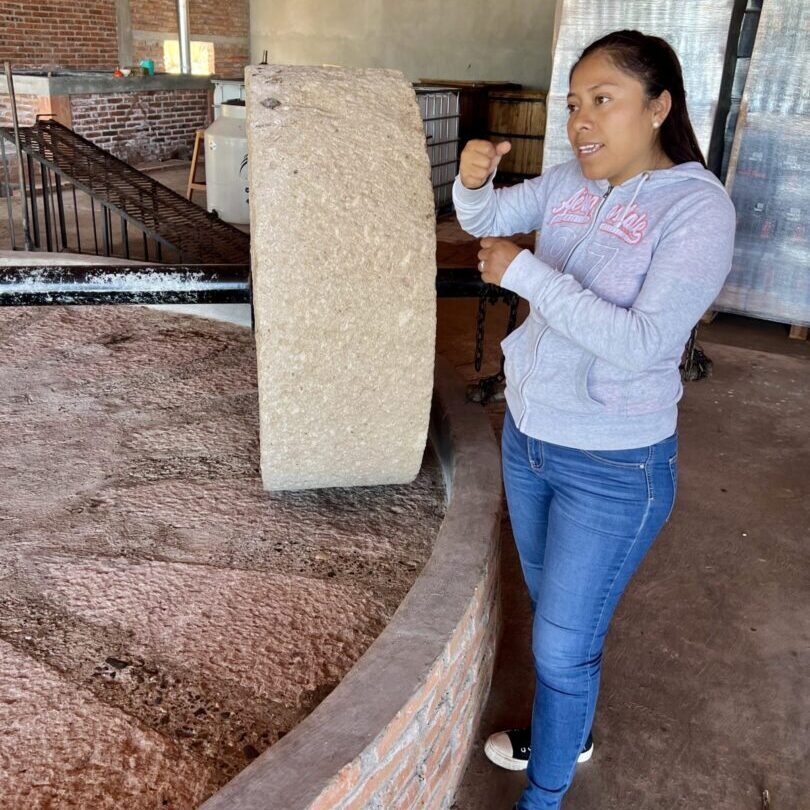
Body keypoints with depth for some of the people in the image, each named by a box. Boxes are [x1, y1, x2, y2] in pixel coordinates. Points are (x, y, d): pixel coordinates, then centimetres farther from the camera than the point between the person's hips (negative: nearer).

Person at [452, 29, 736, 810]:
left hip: (614, 467, -6)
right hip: (527, 434, 7)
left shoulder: (699, 207, -19)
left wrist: (522, 271, -26)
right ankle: (567, 730, 52)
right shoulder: (570, 183, 0)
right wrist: (472, 177, -25)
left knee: (562, 645, 6)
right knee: (553, 607, 25)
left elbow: (641, 344, -28)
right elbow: (484, 218, -2)